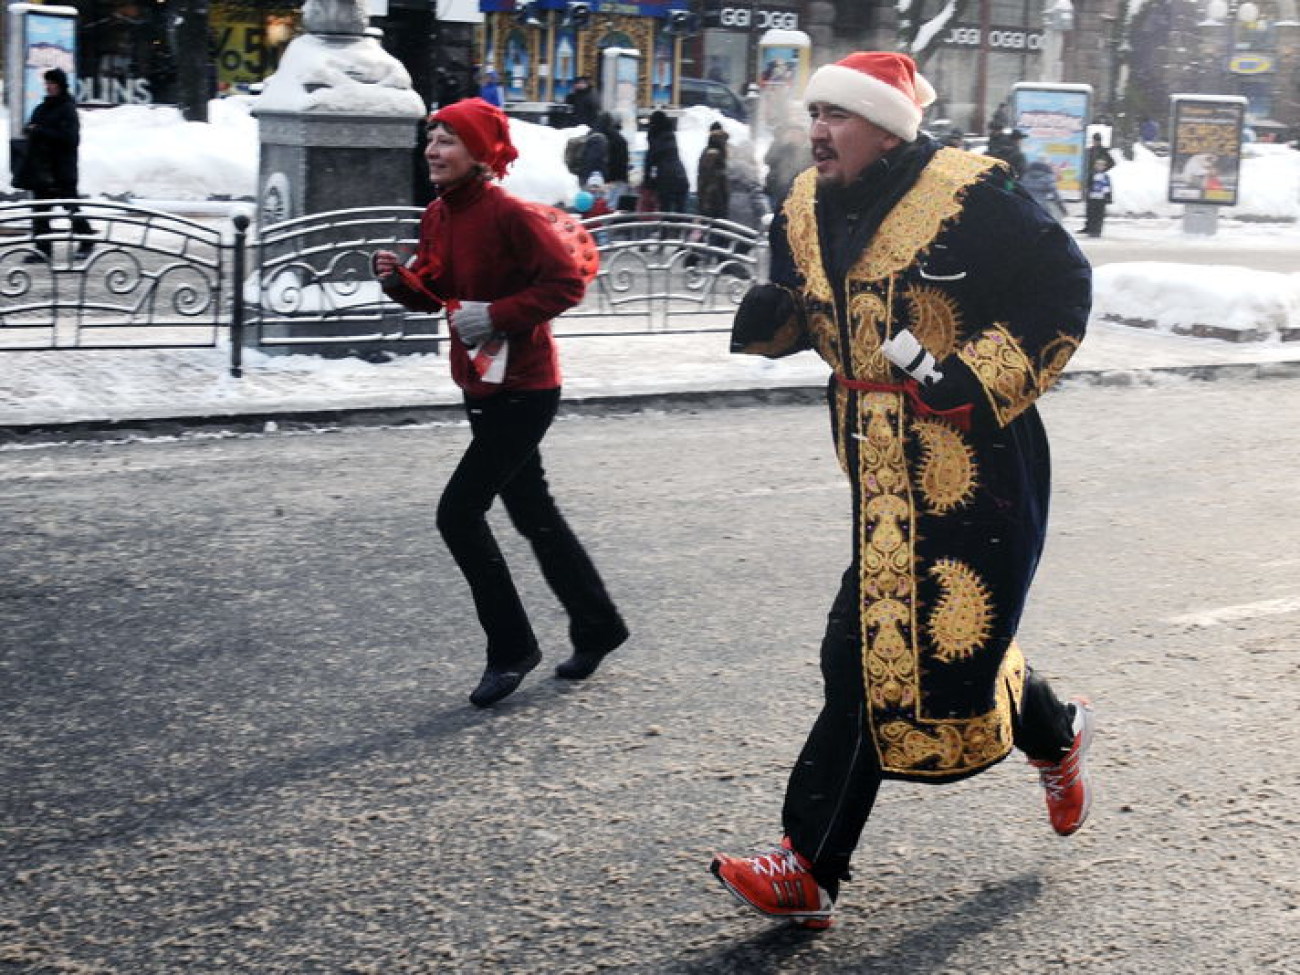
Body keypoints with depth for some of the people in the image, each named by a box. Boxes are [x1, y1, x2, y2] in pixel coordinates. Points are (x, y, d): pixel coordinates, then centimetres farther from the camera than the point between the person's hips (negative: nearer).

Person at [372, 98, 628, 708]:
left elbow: (566, 282, -23)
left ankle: (511, 648, 6)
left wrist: (496, 314, -27)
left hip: (522, 390, -9)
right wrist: (400, 281, -5)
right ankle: (597, 628, 34)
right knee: (533, 514, 18)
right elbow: (435, 294, 15)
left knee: (458, 514, -10)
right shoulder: (437, 216, 6)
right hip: (481, 386, 9)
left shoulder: (507, 215, -20)